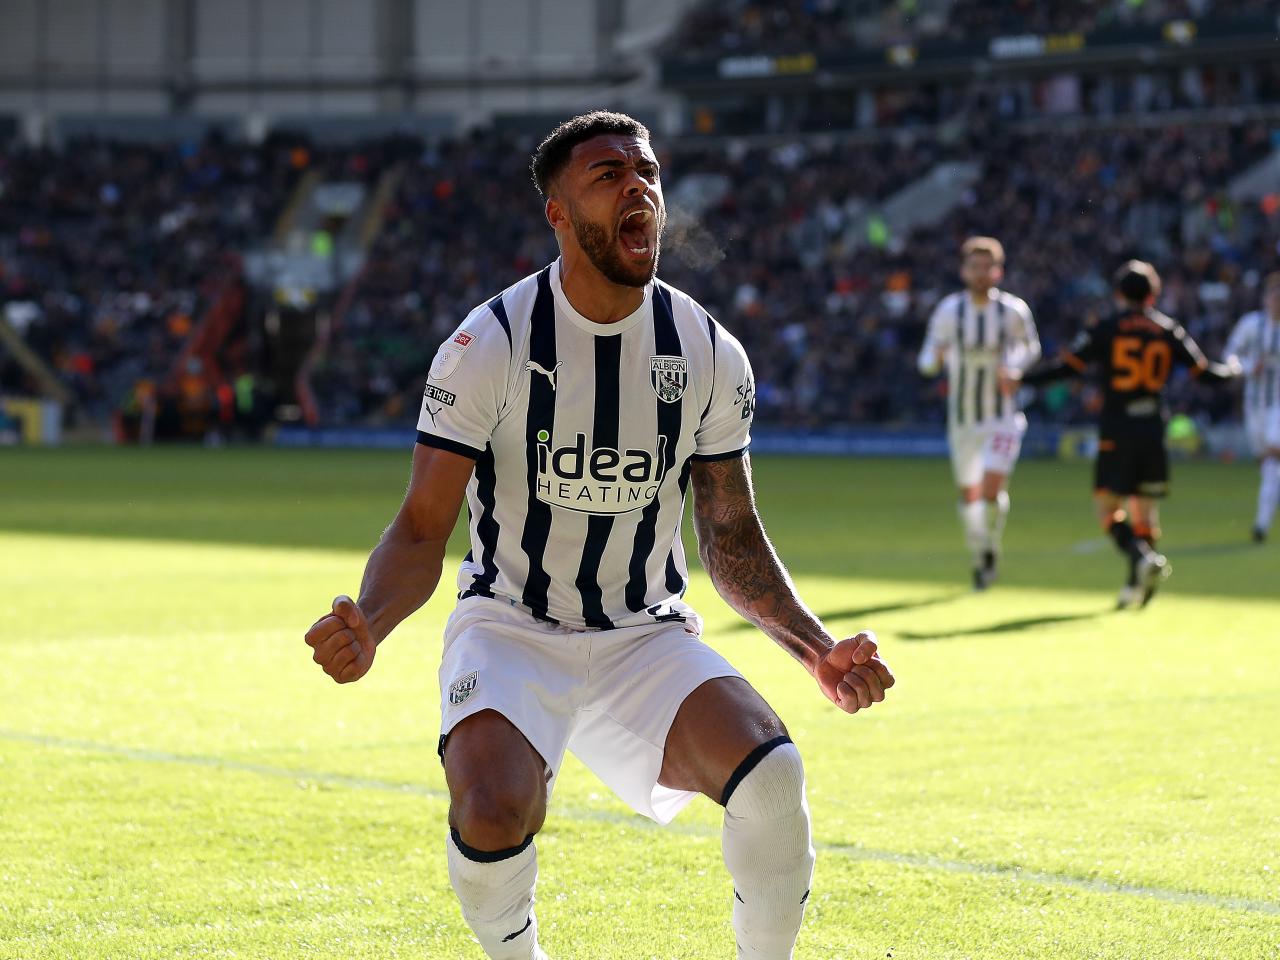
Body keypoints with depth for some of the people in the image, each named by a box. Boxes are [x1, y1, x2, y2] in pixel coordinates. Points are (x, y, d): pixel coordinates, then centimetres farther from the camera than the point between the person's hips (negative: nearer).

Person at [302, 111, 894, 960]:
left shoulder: (711, 355, -2)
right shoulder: (491, 343, -12)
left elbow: (733, 539, 7)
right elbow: (422, 530, -11)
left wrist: (816, 646, -7)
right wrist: (369, 624, -31)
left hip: (647, 638, 3)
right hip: (511, 629, -2)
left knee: (771, 774, -25)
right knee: (494, 814, -31)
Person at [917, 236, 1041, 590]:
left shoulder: (1013, 310, -9)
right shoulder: (948, 311, -8)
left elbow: (1031, 348, 8)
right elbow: (927, 362, -5)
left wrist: (1014, 368, -12)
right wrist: (935, 357, -29)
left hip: (1002, 417, -2)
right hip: (963, 419, 2)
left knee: (992, 491, -16)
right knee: (969, 495, 9)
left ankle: (991, 549, 11)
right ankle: (978, 555, 34)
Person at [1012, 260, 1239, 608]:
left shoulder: (1105, 330, -3)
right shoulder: (1169, 331, 6)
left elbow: (1067, 366, -8)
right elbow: (1204, 372, 9)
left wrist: (1021, 380, -1)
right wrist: (1232, 370, 30)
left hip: (1116, 433, -3)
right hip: (1154, 432, 3)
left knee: (1108, 507, -1)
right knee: (1144, 508, 12)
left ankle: (1142, 557, -25)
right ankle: (1137, 585, 9)